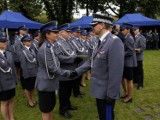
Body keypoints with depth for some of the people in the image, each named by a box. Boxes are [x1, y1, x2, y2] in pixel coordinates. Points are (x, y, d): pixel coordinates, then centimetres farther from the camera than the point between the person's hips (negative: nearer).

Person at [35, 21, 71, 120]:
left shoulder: (51, 47, 7)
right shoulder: (45, 48, -23)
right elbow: (51, 68, -24)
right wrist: (67, 73, -15)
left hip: (50, 82, 9)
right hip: (45, 83, -9)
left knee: (51, 105, 22)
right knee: (46, 108, 8)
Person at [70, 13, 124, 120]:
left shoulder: (114, 42, -24)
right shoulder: (101, 41, 7)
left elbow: (116, 71, -26)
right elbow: (92, 61, 12)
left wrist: (111, 94, -23)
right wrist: (77, 71, 4)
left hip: (107, 91, -8)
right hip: (100, 88, 8)